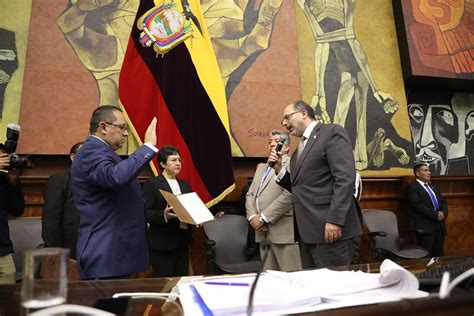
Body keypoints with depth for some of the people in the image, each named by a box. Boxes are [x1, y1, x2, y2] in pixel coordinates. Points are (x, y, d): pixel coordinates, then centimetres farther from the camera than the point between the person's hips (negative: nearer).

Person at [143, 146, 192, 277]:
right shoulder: (152, 184, -5)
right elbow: (145, 213, -12)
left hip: (183, 241, 6)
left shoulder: (185, 185, 15)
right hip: (163, 243, -6)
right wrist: (163, 215, -29)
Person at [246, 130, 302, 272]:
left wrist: (263, 218, -16)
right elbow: (250, 194, 17)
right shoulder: (261, 167, 22)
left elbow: (289, 195, -16)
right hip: (263, 231, 7)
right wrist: (252, 216, -2)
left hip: (284, 229, -7)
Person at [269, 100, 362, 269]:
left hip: (329, 227, -8)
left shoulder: (331, 132, -5)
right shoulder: (300, 148, 20)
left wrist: (335, 220, -21)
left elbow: (345, 178, -15)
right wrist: (279, 169, 5)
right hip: (306, 230, 8)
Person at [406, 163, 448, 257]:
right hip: (425, 226, -7)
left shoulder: (432, 187, 22)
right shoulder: (412, 187, -4)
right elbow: (418, 206, -15)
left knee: (439, 257, 9)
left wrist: (443, 213, -4)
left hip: (439, 226, 8)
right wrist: (435, 215, -16)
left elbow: (443, 202, 17)